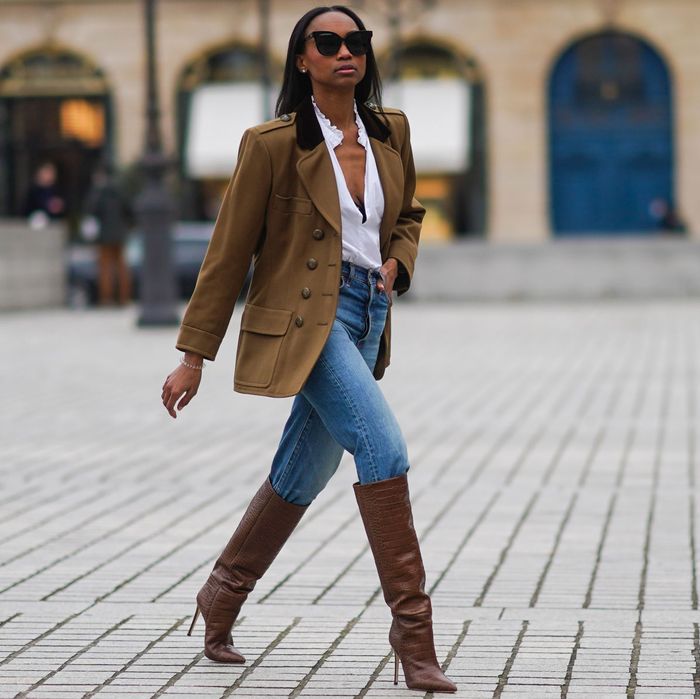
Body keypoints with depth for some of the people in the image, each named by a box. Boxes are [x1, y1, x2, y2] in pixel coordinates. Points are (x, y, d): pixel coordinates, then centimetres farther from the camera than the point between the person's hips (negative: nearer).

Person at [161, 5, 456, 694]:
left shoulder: (391, 131, 6)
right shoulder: (272, 144, -9)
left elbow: (408, 213, 25)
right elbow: (228, 252, -5)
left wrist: (397, 262, 2)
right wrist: (193, 357, -3)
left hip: (367, 314, 7)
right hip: (306, 316, -6)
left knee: (302, 473, 13)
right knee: (383, 445, -21)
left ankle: (221, 596, 33)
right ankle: (412, 627, -16)